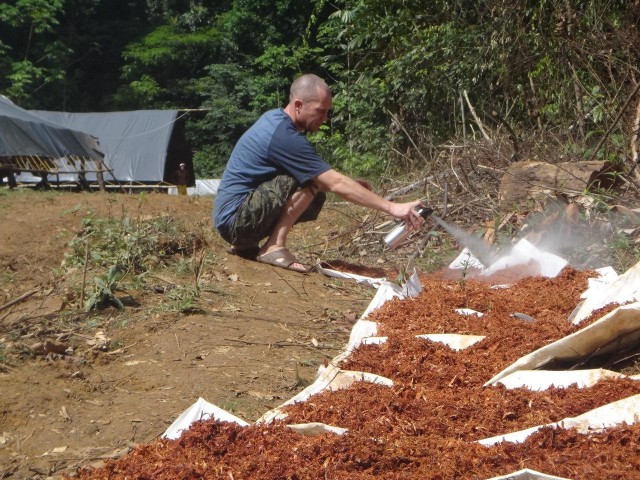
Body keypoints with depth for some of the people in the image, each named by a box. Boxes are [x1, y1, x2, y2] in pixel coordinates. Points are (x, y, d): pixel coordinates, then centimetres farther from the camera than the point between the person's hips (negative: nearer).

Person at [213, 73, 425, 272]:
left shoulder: (275, 118, 8)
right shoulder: (284, 136, -21)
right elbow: (336, 184, -24)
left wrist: (350, 182, 6)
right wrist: (392, 207, -23)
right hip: (235, 218, -10)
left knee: (315, 198, 9)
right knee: (311, 181, -19)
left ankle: (245, 244, 10)